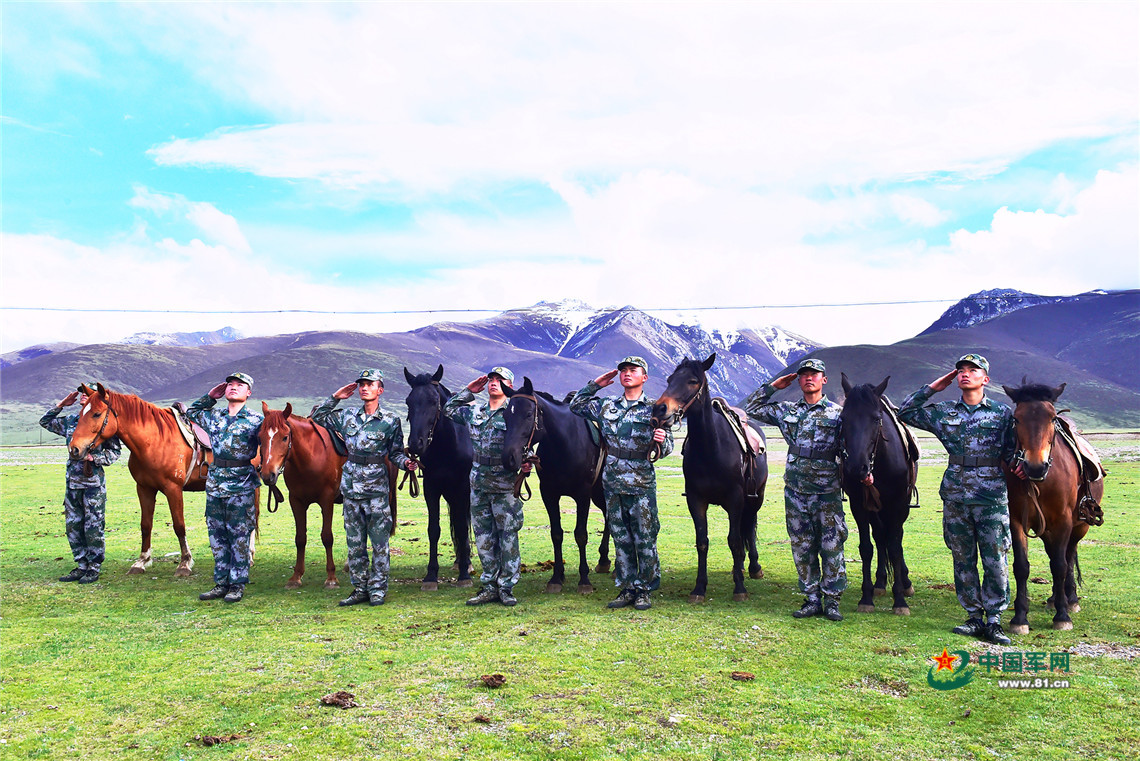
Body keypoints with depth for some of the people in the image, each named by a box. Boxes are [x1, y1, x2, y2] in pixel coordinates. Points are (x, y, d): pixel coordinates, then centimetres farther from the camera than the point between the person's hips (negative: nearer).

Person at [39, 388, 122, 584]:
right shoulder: (71, 421, 9)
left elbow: (115, 452, -4)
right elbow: (46, 422, 22)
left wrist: (93, 457, -17)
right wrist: (61, 405, 10)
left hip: (93, 483, -6)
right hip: (72, 482, 6)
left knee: (93, 528, 0)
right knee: (72, 527, 10)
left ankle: (94, 568, 10)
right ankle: (82, 566, 21)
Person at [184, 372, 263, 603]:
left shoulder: (256, 420, -3)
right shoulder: (214, 417, 11)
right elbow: (191, 413, 29)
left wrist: (257, 481, -6)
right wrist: (210, 397, 14)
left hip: (241, 485, -5)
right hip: (214, 482, 5)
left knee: (239, 536, 0)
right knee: (217, 536, 10)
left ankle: (238, 585, 10)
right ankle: (221, 583, 20)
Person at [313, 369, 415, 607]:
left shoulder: (390, 421, -2)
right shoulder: (347, 416, 7)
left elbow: (396, 452, 3)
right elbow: (317, 417, 17)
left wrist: (406, 462, -18)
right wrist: (335, 397, 6)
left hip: (377, 489, -4)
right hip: (351, 488, 4)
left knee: (379, 542, 1)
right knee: (354, 543, 10)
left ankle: (378, 589, 12)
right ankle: (360, 589, 20)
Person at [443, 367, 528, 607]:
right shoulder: (474, 411, 10)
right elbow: (448, 409, 25)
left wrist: (525, 462, -24)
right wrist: (468, 390, 16)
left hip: (505, 485, -5)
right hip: (478, 483, 5)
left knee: (508, 538, 1)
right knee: (483, 539, 10)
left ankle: (506, 588, 10)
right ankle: (489, 586, 20)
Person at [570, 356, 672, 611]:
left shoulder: (653, 409, -1)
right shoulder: (606, 406, 9)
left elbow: (666, 448, 0)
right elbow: (577, 406, 22)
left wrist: (662, 441, -23)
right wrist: (594, 385, 12)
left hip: (641, 485, -4)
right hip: (612, 484, 4)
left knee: (645, 540, 1)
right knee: (620, 540, 10)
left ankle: (644, 590, 13)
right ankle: (627, 589, 20)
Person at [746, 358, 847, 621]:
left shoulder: (837, 413, 1)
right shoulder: (786, 410, 9)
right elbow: (753, 409, 15)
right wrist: (773, 386, 8)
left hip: (827, 492, -3)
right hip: (795, 491, 3)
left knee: (831, 547, 1)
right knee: (801, 547, 7)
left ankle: (832, 601, 12)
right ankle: (812, 600, 18)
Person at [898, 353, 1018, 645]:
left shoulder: (1003, 413, 5)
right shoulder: (945, 412, 9)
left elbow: (1012, 454, 8)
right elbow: (906, 413, 10)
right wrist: (932, 388, 7)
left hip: (992, 498, -2)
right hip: (955, 498, 2)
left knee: (995, 562, -2)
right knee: (963, 561, 8)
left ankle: (993, 621, 9)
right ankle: (974, 618, 19)